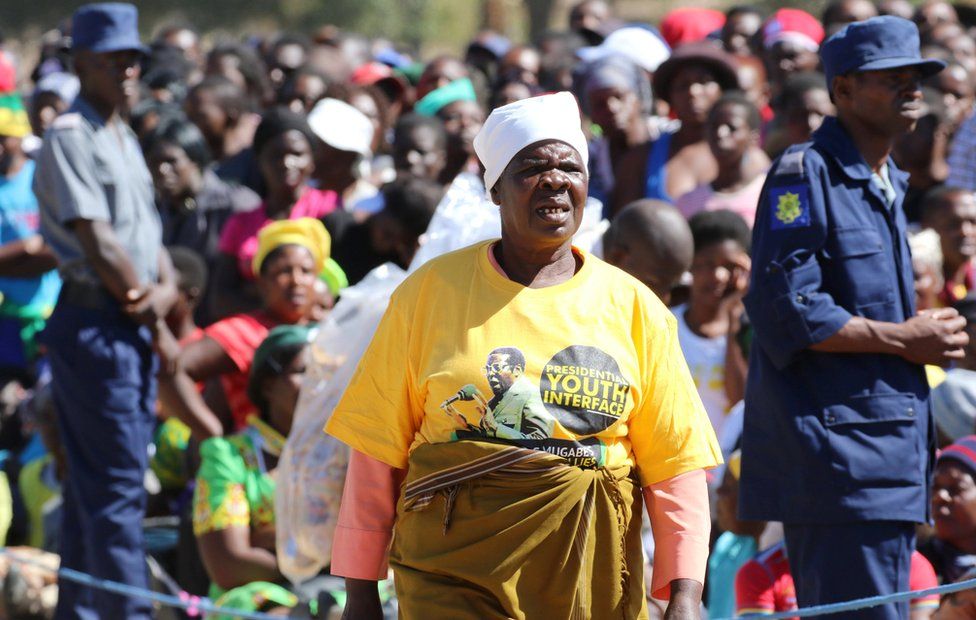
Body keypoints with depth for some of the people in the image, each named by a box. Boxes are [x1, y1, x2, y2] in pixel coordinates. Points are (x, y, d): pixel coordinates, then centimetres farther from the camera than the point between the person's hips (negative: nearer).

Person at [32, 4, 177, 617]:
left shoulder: (125, 139, 19)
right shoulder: (69, 137, -10)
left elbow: (148, 228, 19)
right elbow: (96, 240, -15)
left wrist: (166, 288, 0)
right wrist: (142, 302, -5)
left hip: (136, 326, 9)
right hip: (94, 321, -9)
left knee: (96, 485, 12)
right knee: (117, 486, -10)